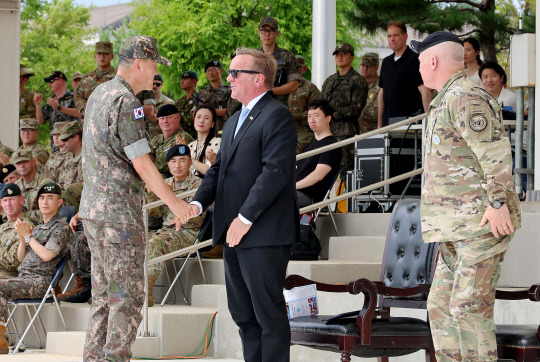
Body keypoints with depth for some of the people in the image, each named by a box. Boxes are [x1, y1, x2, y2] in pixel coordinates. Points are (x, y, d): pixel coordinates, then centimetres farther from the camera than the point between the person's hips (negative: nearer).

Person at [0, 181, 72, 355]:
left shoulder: (61, 228, -2)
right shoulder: (38, 228, 25)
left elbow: (46, 255, -16)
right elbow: (21, 257, 23)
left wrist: (28, 236, -6)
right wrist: (22, 237, 4)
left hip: (41, 281, -8)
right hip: (24, 278, 8)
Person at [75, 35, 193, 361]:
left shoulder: (99, 94, 13)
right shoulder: (125, 102, -17)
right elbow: (142, 164, -17)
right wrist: (174, 202, -8)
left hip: (93, 210, 10)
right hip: (119, 215, -10)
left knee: (104, 295, 13)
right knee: (128, 297, -6)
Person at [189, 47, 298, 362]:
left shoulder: (277, 117, -10)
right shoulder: (234, 122, 22)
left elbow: (276, 171, -19)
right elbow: (219, 168, 19)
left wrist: (245, 218, -20)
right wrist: (198, 203, 1)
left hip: (263, 235, -10)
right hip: (235, 234, 10)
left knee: (269, 312, -4)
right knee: (242, 312, 14)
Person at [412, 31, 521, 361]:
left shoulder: (465, 97, -13)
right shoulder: (448, 101, 21)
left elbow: (496, 150, -21)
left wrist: (498, 203, -25)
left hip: (485, 221, -10)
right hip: (459, 228, 10)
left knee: (469, 306, -14)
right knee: (442, 305, 8)